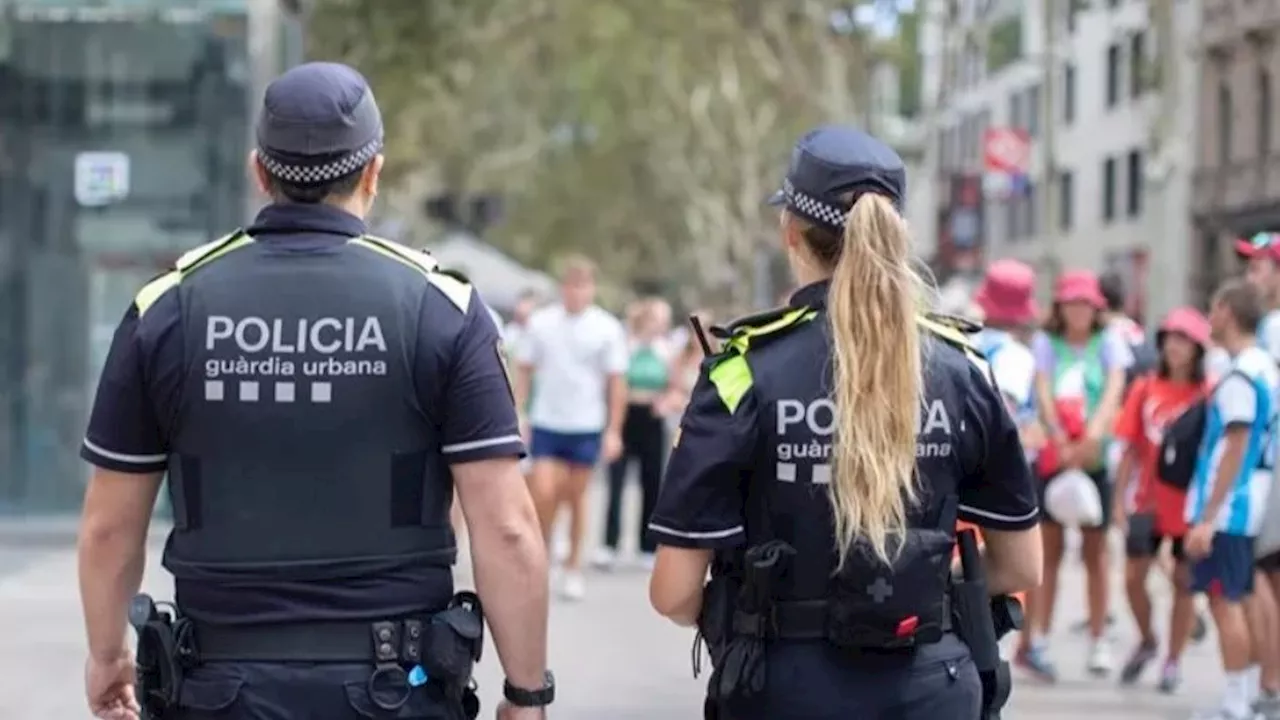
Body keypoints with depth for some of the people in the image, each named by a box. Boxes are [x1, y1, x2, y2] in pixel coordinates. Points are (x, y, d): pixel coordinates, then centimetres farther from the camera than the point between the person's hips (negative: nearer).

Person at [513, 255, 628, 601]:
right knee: (544, 493, -9)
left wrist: (613, 430, -5)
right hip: (545, 423, 1)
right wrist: (518, 414, 1)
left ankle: (573, 569, 18)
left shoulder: (607, 329, -3)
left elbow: (616, 382, -1)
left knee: (576, 497, 7)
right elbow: (524, 371, 8)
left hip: (586, 426, 0)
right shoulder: (541, 323, 1)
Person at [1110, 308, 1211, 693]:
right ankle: (1147, 641, 27)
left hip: (1189, 505, -3)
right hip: (1149, 501, 3)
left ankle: (1173, 661, 18)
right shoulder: (1145, 389, 2)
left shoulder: (1207, 395, -7)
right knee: (1133, 576, 2)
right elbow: (1131, 449, 5)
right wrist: (1119, 500, 2)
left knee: (1184, 582, 5)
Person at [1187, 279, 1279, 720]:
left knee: (1224, 602, -5)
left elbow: (1235, 450, -20)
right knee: (1236, 602, 15)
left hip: (1226, 509, -9)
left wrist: (1207, 518, -19)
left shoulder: (1240, 377, -16)